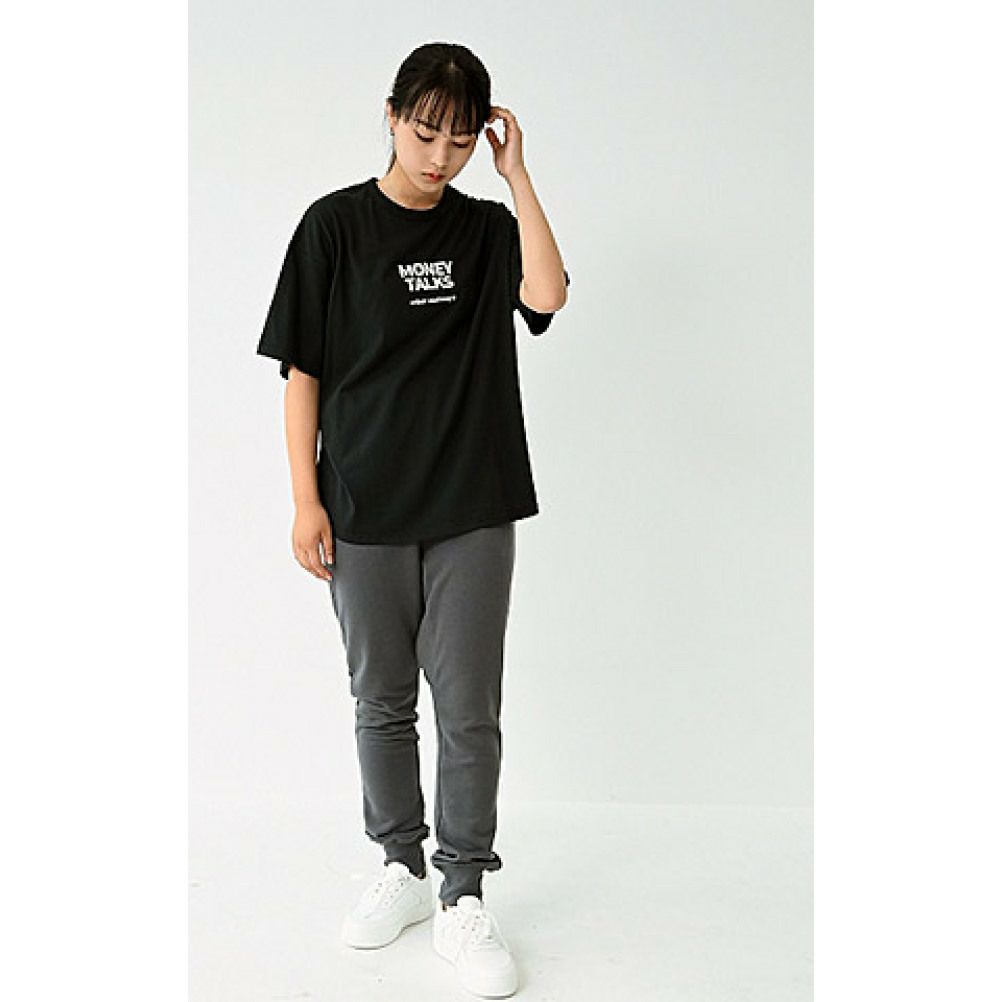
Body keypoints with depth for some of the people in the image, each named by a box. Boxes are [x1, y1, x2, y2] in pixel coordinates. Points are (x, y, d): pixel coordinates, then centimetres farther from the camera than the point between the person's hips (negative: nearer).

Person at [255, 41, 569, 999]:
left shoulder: (488, 227, 6)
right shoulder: (335, 223, 0)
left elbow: (547, 293, -16)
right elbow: (302, 371, -1)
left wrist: (517, 171, -9)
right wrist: (306, 499, -6)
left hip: (473, 508, 1)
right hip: (365, 509, 0)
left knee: (469, 711, 2)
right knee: (382, 702, 12)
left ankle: (463, 900, 16)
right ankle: (401, 866, 31)